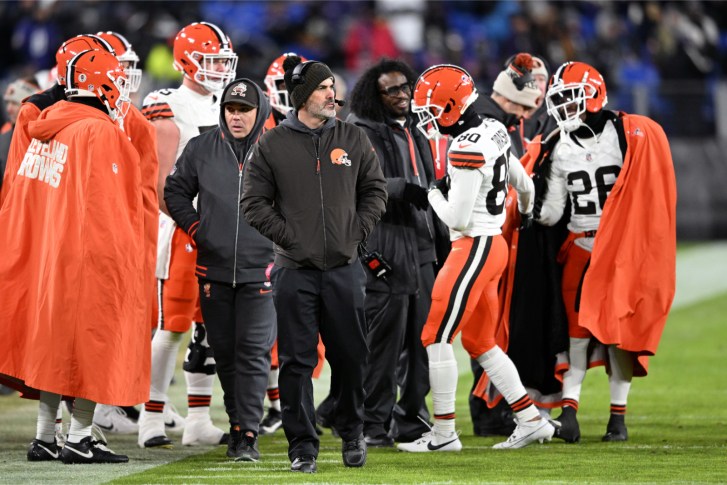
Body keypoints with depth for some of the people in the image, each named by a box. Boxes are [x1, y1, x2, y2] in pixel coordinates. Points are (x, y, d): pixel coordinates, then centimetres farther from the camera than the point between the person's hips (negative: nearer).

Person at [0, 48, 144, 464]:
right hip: (87, 257, -8)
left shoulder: (45, 129, 10)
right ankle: (79, 438, 1)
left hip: (43, 252, 8)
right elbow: (105, 208, -17)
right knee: (93, 343, 0)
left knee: (52, 342, 13)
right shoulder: (102, 134, -14)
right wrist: (119, 259, -10)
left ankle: (45, 436, 15)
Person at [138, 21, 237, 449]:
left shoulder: (226, 108, 16)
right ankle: (152, 420, -1)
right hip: (181, 228, -7)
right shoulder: (170, 109, -8)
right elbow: (163, 183, -12)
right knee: (174, 325, -7)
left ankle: (199, 421, 12)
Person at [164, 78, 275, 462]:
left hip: (260, 268, -3)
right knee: (224, 352, 9)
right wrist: (195, 229, 6)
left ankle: (247, 434, -9)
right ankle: (238, 423, 21)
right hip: (214, 268, 3)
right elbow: (175, 190, 16)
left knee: (253, 352, -8)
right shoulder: (201, 149, 4)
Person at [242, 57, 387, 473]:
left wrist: (357, 233, 0)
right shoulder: (272, 145, 1)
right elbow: (255, 203, 1)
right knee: (297, 361, -1)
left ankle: (352, 434, 23)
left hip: (344, 267, 2)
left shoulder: (354, 139, 7)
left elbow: (375, 190, 12)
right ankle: (303, 446, 5)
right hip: (296, 270, -2)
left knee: (352, 357, 5)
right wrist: (289, 236, -8)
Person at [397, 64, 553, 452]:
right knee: (479, 343, 16)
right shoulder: (493, 133, 8)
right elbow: (524, 185, 22)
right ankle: (531, 420, 17)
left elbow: (458, 218, -22)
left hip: (474, 248, -10)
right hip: (494, 243, 10)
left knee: (436, 337, -3)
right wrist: (524, 216, 42)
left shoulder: (466, 150, -21)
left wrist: (434, 194, -2)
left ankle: (444, 434, 1)